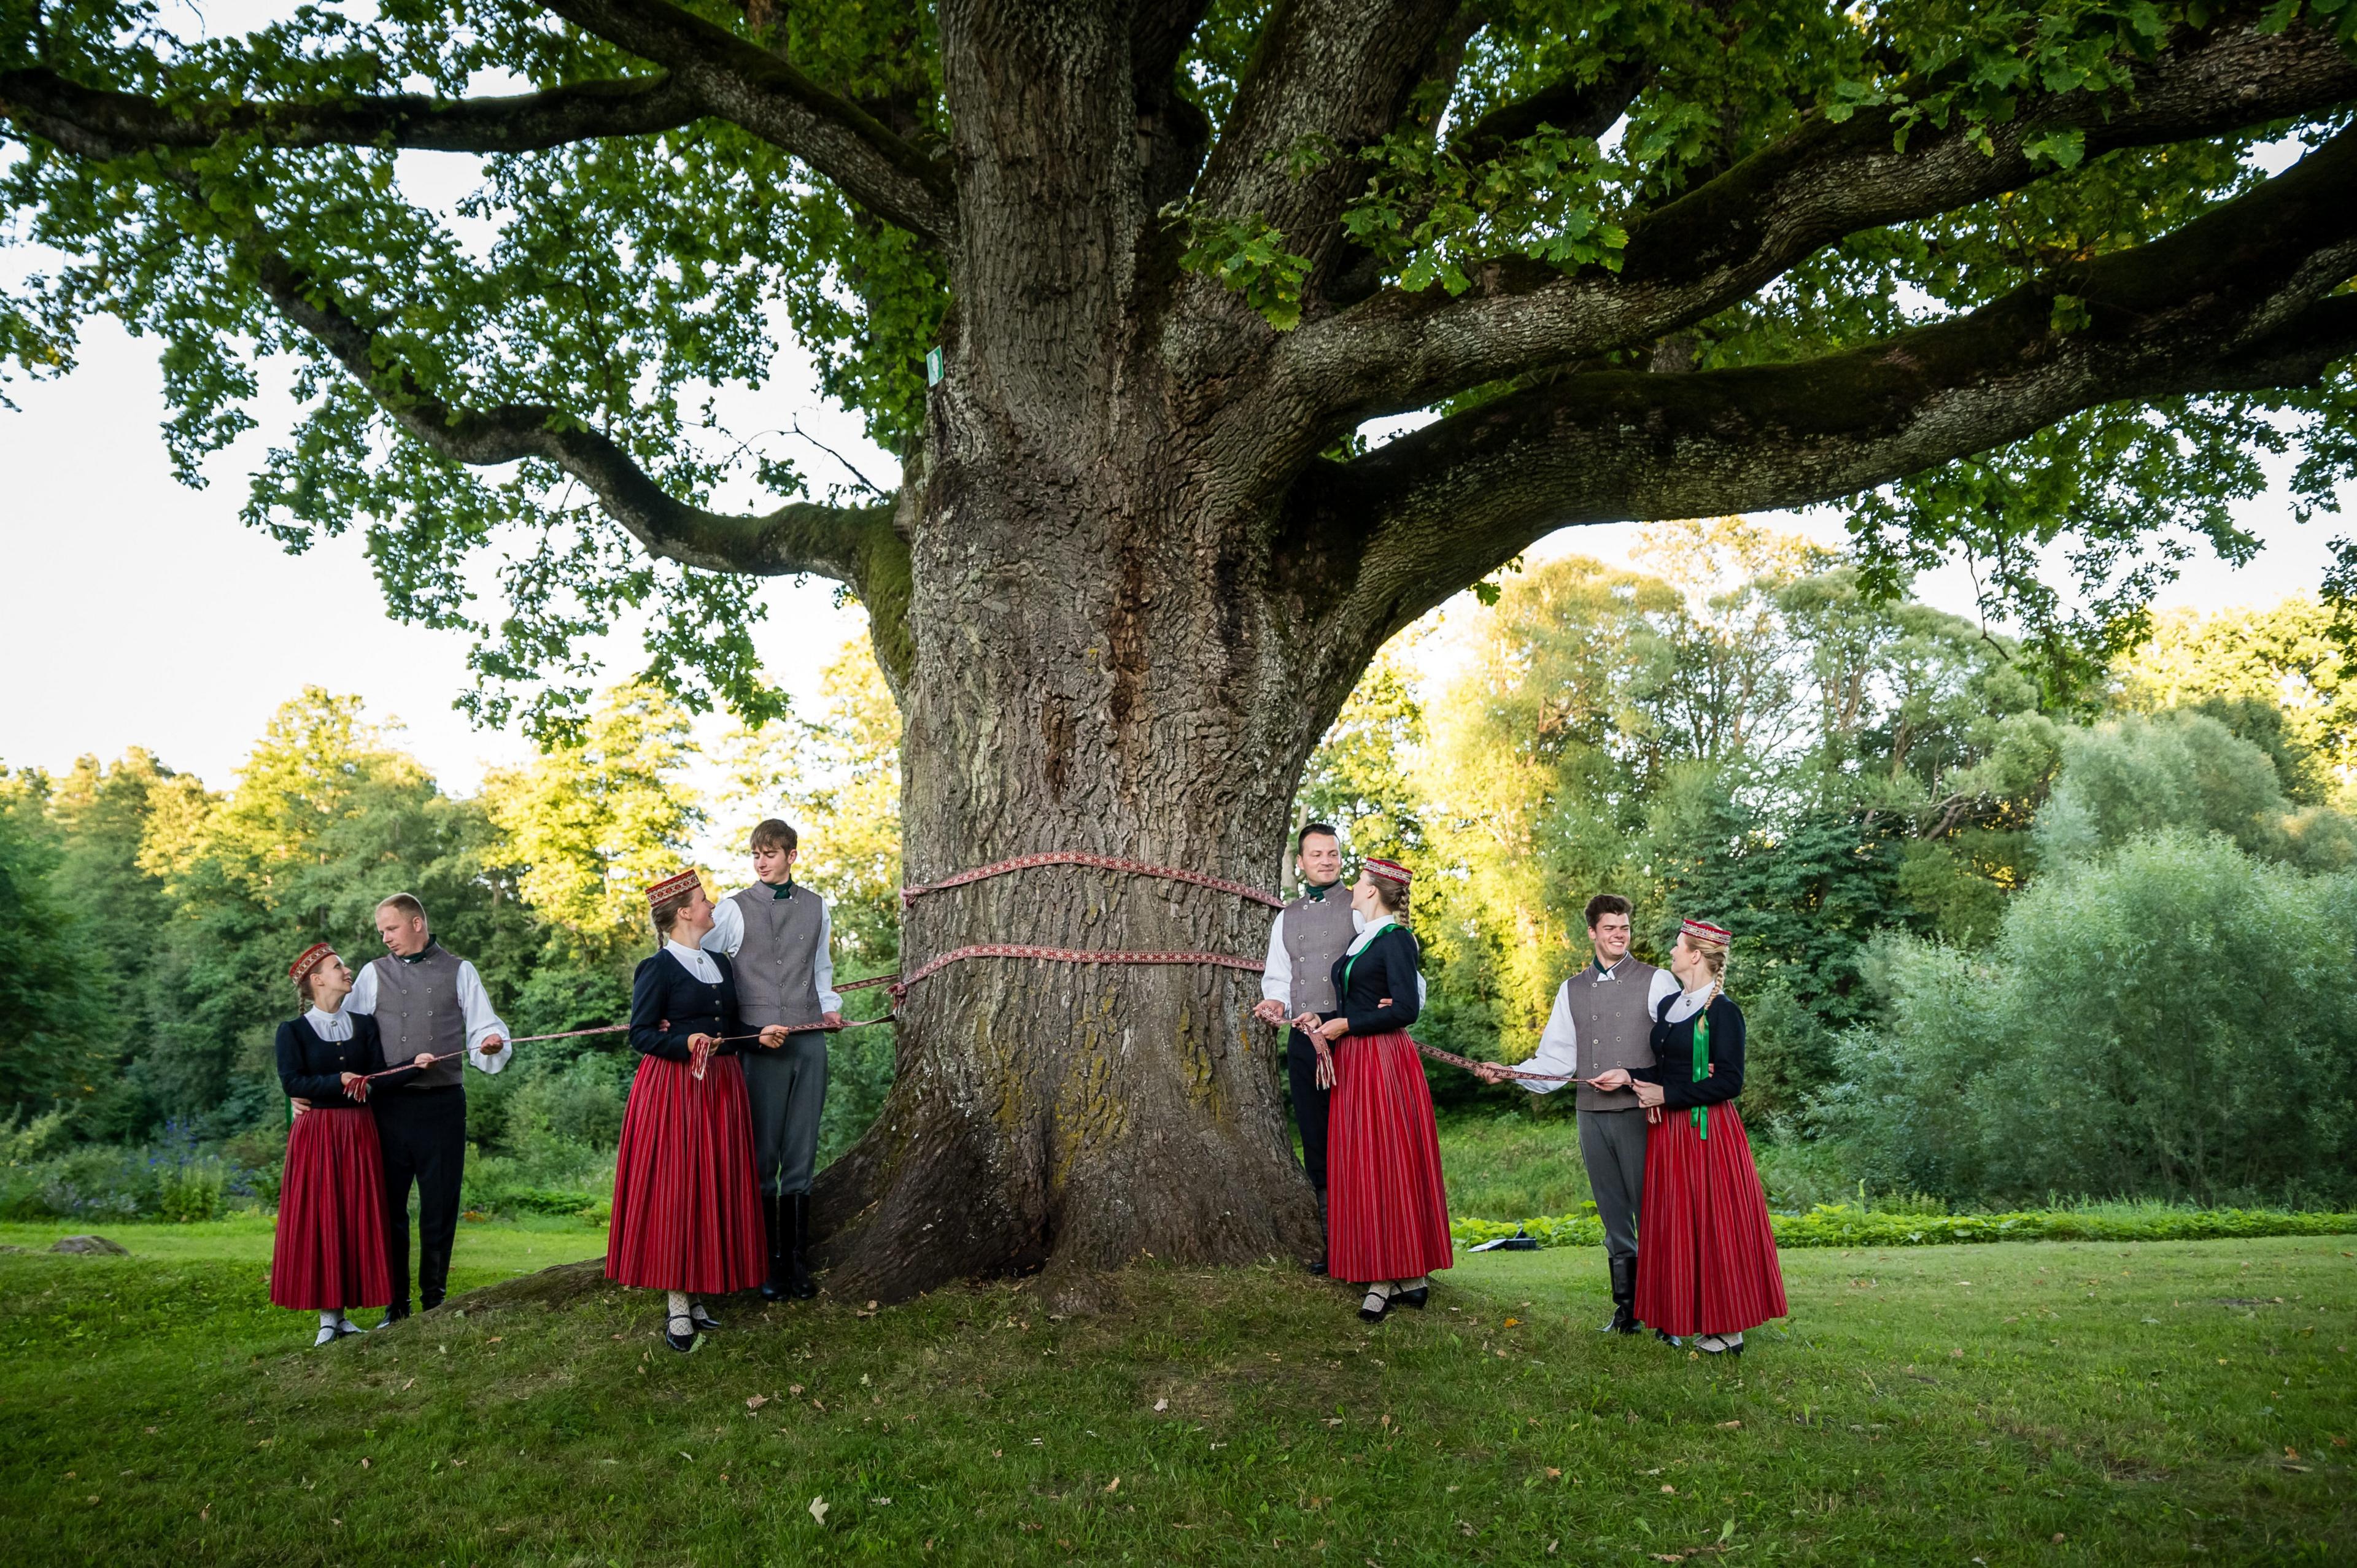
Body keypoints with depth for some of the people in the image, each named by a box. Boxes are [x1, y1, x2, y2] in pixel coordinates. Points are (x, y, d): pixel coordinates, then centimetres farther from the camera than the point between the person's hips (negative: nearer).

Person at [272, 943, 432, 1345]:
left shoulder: (365, 1025, 11)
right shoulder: (293, 1031, 1)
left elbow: (379, 1077, 2)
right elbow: (292, 1083, -11)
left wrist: (413, 1066, -17)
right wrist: (341, 1081, -14)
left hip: (358, 1133, 3)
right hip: (316, 1134, -3)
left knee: (357, 1219, 2)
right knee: (318, 1220, -4)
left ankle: (346, 1313, 9)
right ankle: (327, 1316, 1)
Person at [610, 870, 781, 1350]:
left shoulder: (721, 964, 15)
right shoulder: (657, 969, -6)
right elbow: (640, 1034, -9)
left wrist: (760, 1036, 3)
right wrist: (685, 1043, -24)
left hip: (720, 1089, 7)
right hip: (673, 1089, -7)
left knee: (716, 1191, 6)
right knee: (674, 1190, -6)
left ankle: (697, 1296, 14)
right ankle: (677, 1308, -1)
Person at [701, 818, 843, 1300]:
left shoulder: (816, 908, 12)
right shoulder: (733, 909, 2)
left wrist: (830, 1006, 5)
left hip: (809, 1040, 3)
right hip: (758, 1043, -3)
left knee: (802, 1155, 7)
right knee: (761, 1156, 1)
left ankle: (797, 1261, 15)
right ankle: (767, 1263, 10)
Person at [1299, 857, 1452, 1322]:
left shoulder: (1395, 939, -9)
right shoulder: (1359, 940, 17)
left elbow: (1405, 1009, -17)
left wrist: (1345, 1026, -13)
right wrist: (1320, 1020, 6)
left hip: (1385, 1063, -9)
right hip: (1353, 1065, 9)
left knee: (1387, 1165, -6)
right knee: (1358, 1166, 6)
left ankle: (1392, 1277, -1)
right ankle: (1384, 1275, 10)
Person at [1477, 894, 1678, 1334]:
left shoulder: (1657, 982, 2)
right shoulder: (1572, 990, 15)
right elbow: (1556, 1061, 12)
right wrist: (1510, 1074, -2)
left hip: (1639, 1113, -4)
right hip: (1592, 1115, 4)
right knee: (1613, 1216, 10)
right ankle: (1625, 1309, 19)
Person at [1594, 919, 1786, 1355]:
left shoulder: (1722, 1012, -12)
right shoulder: (1669, 1006, 12)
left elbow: (1729, 1082, -16)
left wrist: (1666, 1096, -15)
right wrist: (1630, 1076, 1)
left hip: (1707, 1131, -8)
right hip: (1670, 1132, 8)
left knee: (1713, 1224, -1)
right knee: (1675, 1224, 10)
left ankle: (1726, 1327, 8)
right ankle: (1682, 1318, 18)